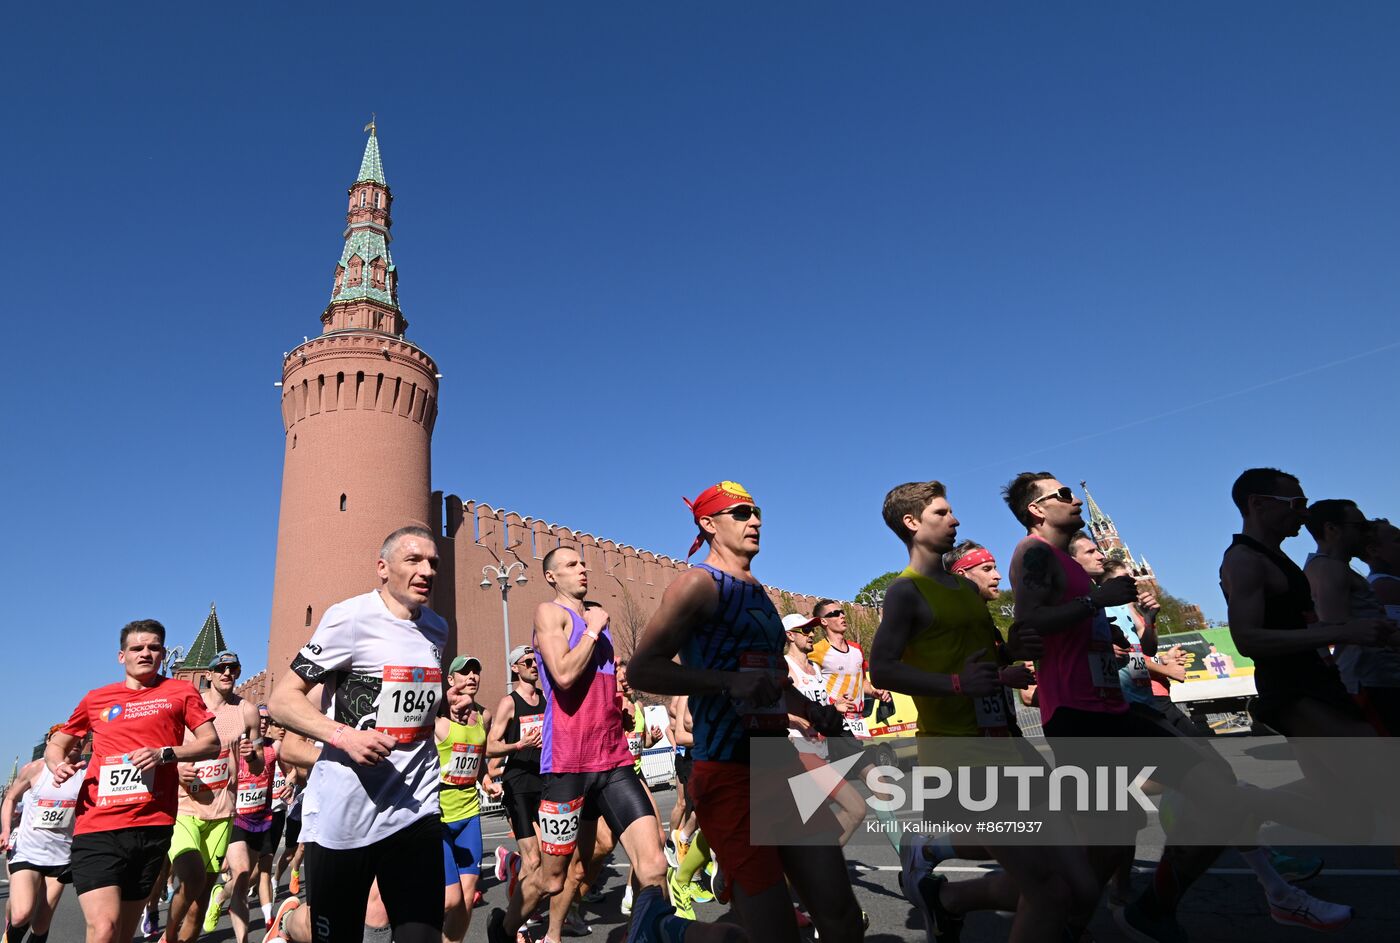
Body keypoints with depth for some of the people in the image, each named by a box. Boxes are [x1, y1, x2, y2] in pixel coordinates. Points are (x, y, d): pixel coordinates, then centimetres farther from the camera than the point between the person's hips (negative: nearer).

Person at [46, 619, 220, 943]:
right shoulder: (96, 698, 14)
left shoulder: (180, 692, 9)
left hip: (153, 825, 0)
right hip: (97, 826, 0)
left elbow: (212, 744, 5)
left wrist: (165, 754, -10)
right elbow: (56, 745, 25)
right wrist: (57, 765, 3)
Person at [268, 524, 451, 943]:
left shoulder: (437, 629, 9)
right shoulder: (352, 618, -10)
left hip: (415, 810, 5)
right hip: (343, 813, -5)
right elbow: (282, 700, -11)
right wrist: (345, 735, -24)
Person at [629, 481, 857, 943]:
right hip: (729, 772, -8)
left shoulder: (757, 589, 18)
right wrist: (728, 682, -27)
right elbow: (642, 668, -18)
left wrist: (811, 710, 14)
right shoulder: (699, 582, -8)